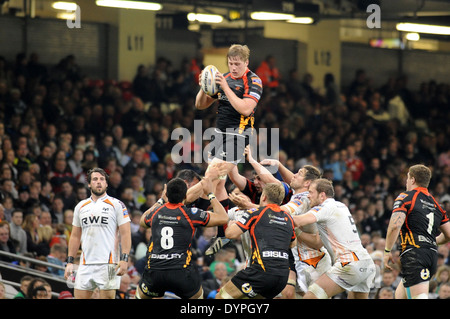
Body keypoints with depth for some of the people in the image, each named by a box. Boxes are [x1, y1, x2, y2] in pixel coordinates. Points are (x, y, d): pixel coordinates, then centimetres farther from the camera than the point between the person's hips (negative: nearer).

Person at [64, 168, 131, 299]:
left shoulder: (116, 205, 1)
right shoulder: (80, 207, 15)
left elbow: (125, 234, -3)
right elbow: (75, 236, 20)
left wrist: (124, 259, -14)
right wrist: (70, 262, 12)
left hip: (108, 263, -4)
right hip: (86, 264, 4)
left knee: (107, 296, -5)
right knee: (79, 296, 2)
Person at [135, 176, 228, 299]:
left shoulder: (156, 212, 8)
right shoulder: (190, 213, -4)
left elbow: (143, 220, 35)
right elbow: (223, 218, 5)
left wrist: (161, 200, 43)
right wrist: (210, 193, 13)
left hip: (154, 272, 2)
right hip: (181, 273, -2)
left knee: (141, 295, 28)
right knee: (197, 295, 26)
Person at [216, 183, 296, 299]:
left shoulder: (255, 213, 2)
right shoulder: (288, 218, 17)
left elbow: (231, 234, -4)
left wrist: (231, 224, 20)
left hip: (262, 271, -6)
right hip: (283, 276, 6)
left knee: (221, 296, 3)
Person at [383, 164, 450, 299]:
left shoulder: (405, 197, 0)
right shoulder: (435, 203, 19)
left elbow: (395, 225, -15)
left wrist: (387, 251, -4)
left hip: (414, 255, -7)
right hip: (432, 255, 8)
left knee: (420, 297, -18)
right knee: (400, 295, 21)